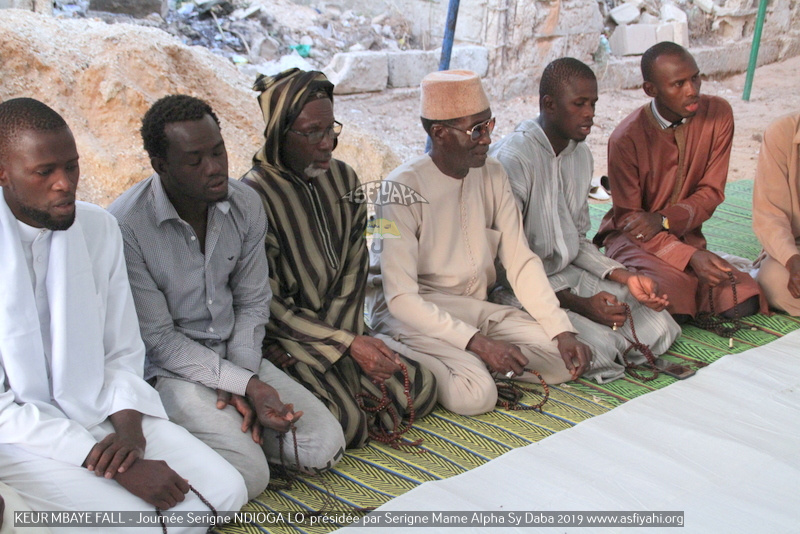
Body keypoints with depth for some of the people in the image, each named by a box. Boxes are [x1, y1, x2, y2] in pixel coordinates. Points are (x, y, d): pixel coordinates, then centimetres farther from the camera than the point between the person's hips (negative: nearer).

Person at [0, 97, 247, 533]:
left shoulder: (99, 227, 1)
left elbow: (123, 353, 7)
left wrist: (129, 426, -12)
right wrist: (105, 462, -22)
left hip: (100, 412, 5)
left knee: (225, 492, -11)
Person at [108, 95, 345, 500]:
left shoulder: (245, 205, -5)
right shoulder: (125, 227, -22)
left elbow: (252, 302, 4)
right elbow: (158, 339, -17)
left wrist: (243, 377, -11)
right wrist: (247, 385, -22)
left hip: (234, 356, 5)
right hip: (167, 369, -5)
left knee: (324, 448, -7)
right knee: (248, 475, -23)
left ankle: (228, 421, 11)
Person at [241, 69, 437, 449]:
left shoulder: (342, 178, 4)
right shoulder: (255, 196, -18)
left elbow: (354, 268, 3)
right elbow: (269, 307, -17)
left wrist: (343, 332, -13)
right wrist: (349, 343, -21)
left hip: (339, 326, 7)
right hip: (281, 339, -7)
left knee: (421, 391, -4)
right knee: (348, 424, -23)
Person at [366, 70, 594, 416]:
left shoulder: (492, 175, 1)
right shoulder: (403, 189, -19)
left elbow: (521, 261, -1)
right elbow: (401, 298, -22)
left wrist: (563, 331, -14)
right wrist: (477, 342, -30)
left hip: (475, 306, 6)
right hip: (412, 313, -6)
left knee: (566, 361, -11)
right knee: (476, 394, -30)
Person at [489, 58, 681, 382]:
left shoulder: (581, 155, 8)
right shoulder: (512, 159, -19)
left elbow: (577, 241, 14)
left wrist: (627, 278, -2)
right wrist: (578, 304, -23)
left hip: (570, 275, 8)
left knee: (659, 329, -6)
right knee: (598, 347, -28)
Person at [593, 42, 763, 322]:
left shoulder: (718, 113, -8)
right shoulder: (626, 138, -20)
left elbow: (711, 192, -4)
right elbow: (628, 219, -15)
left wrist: (664, 219, -24)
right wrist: (690, 256, -28)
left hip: (685, 233, 4)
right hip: (632, 238, -4)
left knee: (743, 303, -16)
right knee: (671, 308, -30)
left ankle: (683, 283, 10)